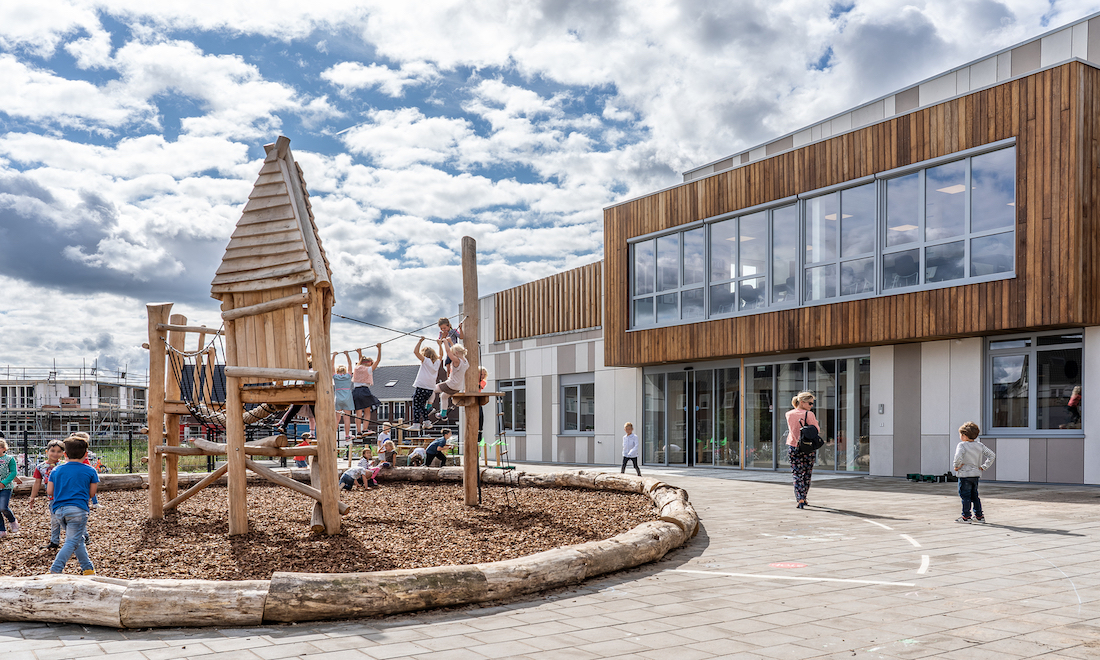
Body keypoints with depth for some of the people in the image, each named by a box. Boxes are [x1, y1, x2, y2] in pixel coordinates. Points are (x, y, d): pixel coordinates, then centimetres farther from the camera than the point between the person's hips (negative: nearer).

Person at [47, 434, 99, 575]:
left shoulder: (56, 470, 11)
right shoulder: (90, 471, 1)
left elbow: (49, 492, 11)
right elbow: (91, 494, 5)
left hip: (59, 510, 5)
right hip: (78, 508, -5)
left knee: (78, 539, 17)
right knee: (72, 542, -3)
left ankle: (88, 568, 19)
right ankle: (54, 570, -14)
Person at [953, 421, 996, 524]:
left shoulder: (962, 445, -14)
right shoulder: (980, 445, 6)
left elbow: (958, 457, -31)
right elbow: (992, 455, 7)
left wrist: (957, 466, -15)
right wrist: (984, 466, 8)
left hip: (965, 474, -7)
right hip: (976, 474, 7)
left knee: (965, 496, 0)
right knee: (974, 496, 17)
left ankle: (966, 517, 2)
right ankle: (979, 516, 21)